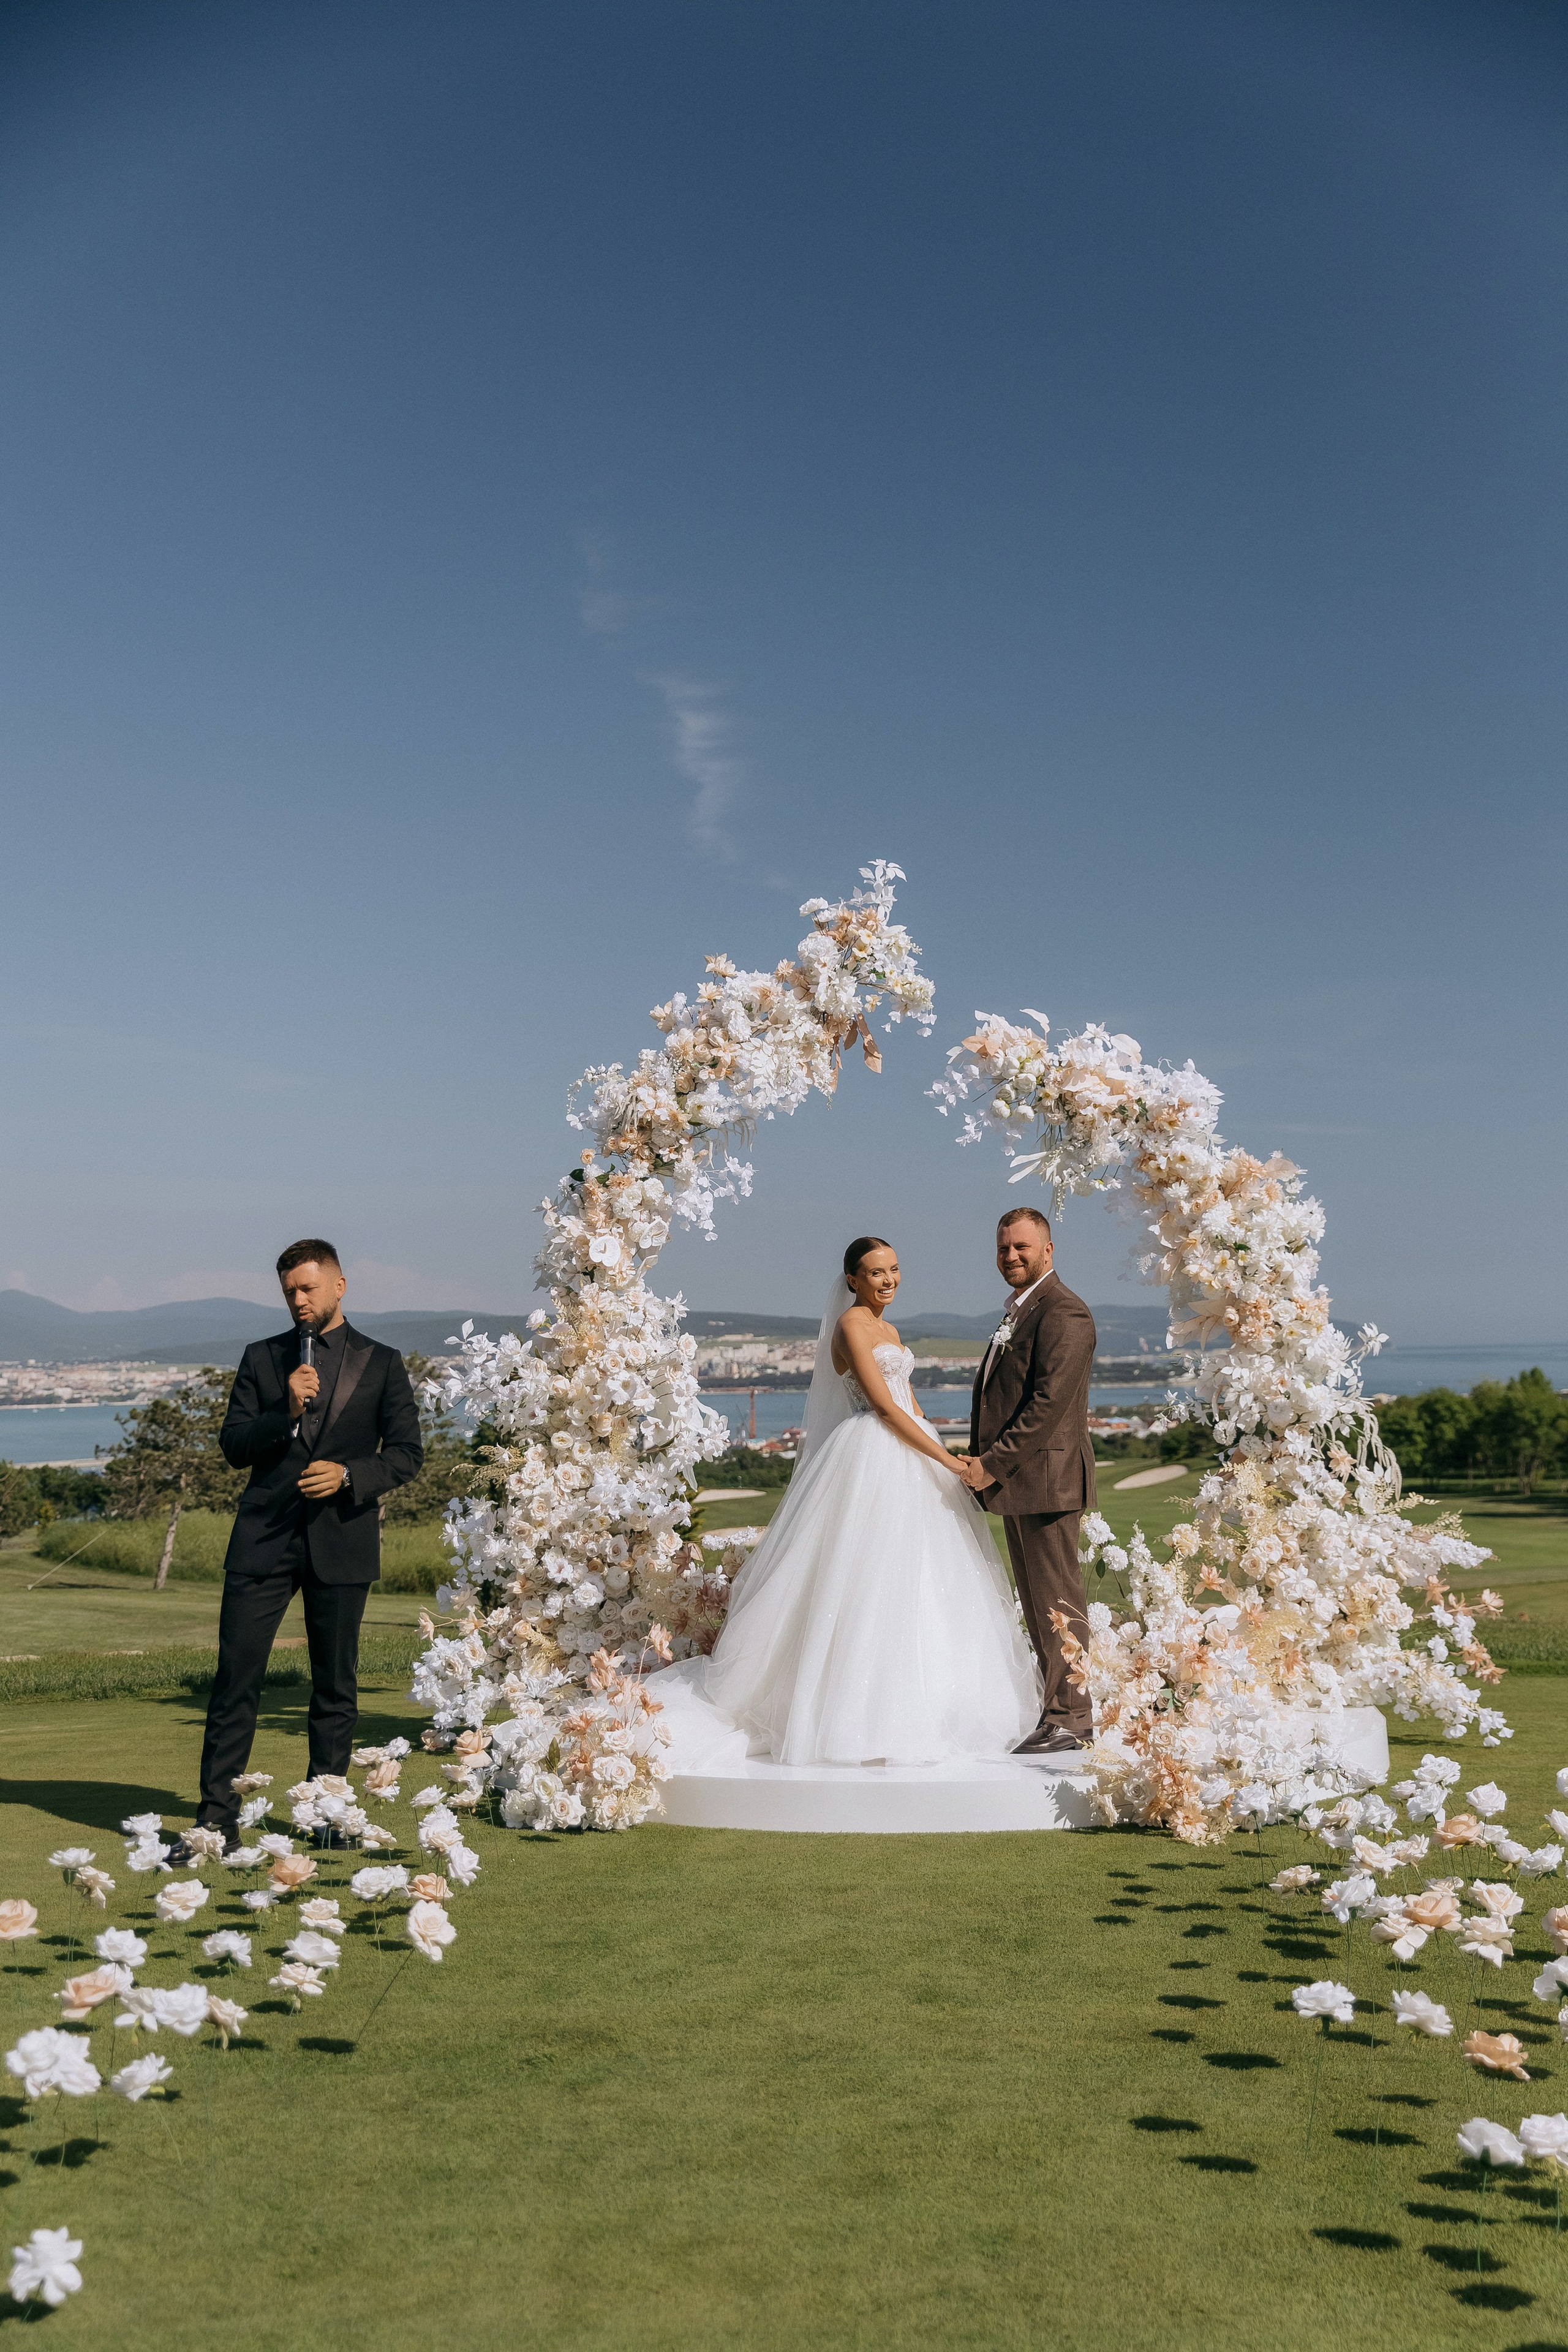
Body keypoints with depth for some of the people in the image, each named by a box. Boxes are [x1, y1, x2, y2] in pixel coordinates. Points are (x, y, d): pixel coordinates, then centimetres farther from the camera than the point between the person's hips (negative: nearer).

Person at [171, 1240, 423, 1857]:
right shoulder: (261, 1358, 12)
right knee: (235, 1678, -3)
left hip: (341, 1541, -1)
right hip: (265, 1536, 1)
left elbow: (406, 1452, 3)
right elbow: (232, 1446, 5)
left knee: (335, 1685, 6)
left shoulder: (380, 1363, 7)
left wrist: (349, 1474, -14)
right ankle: (217, 1817, 4)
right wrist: (286, 1413, -12)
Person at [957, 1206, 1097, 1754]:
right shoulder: (1020, 1310, 19)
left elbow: (1050, 1402, -21)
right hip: (1016, 1481, 10)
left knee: (1056, 1601, -3)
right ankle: (1060, 1709, 23)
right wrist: (984, 1462, 12)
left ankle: (1070, 1718, 5)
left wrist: (993, 1464, -19)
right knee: (1037, 1604, 14)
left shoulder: (1064, 1313, -14)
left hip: (1045, 1478, -10)